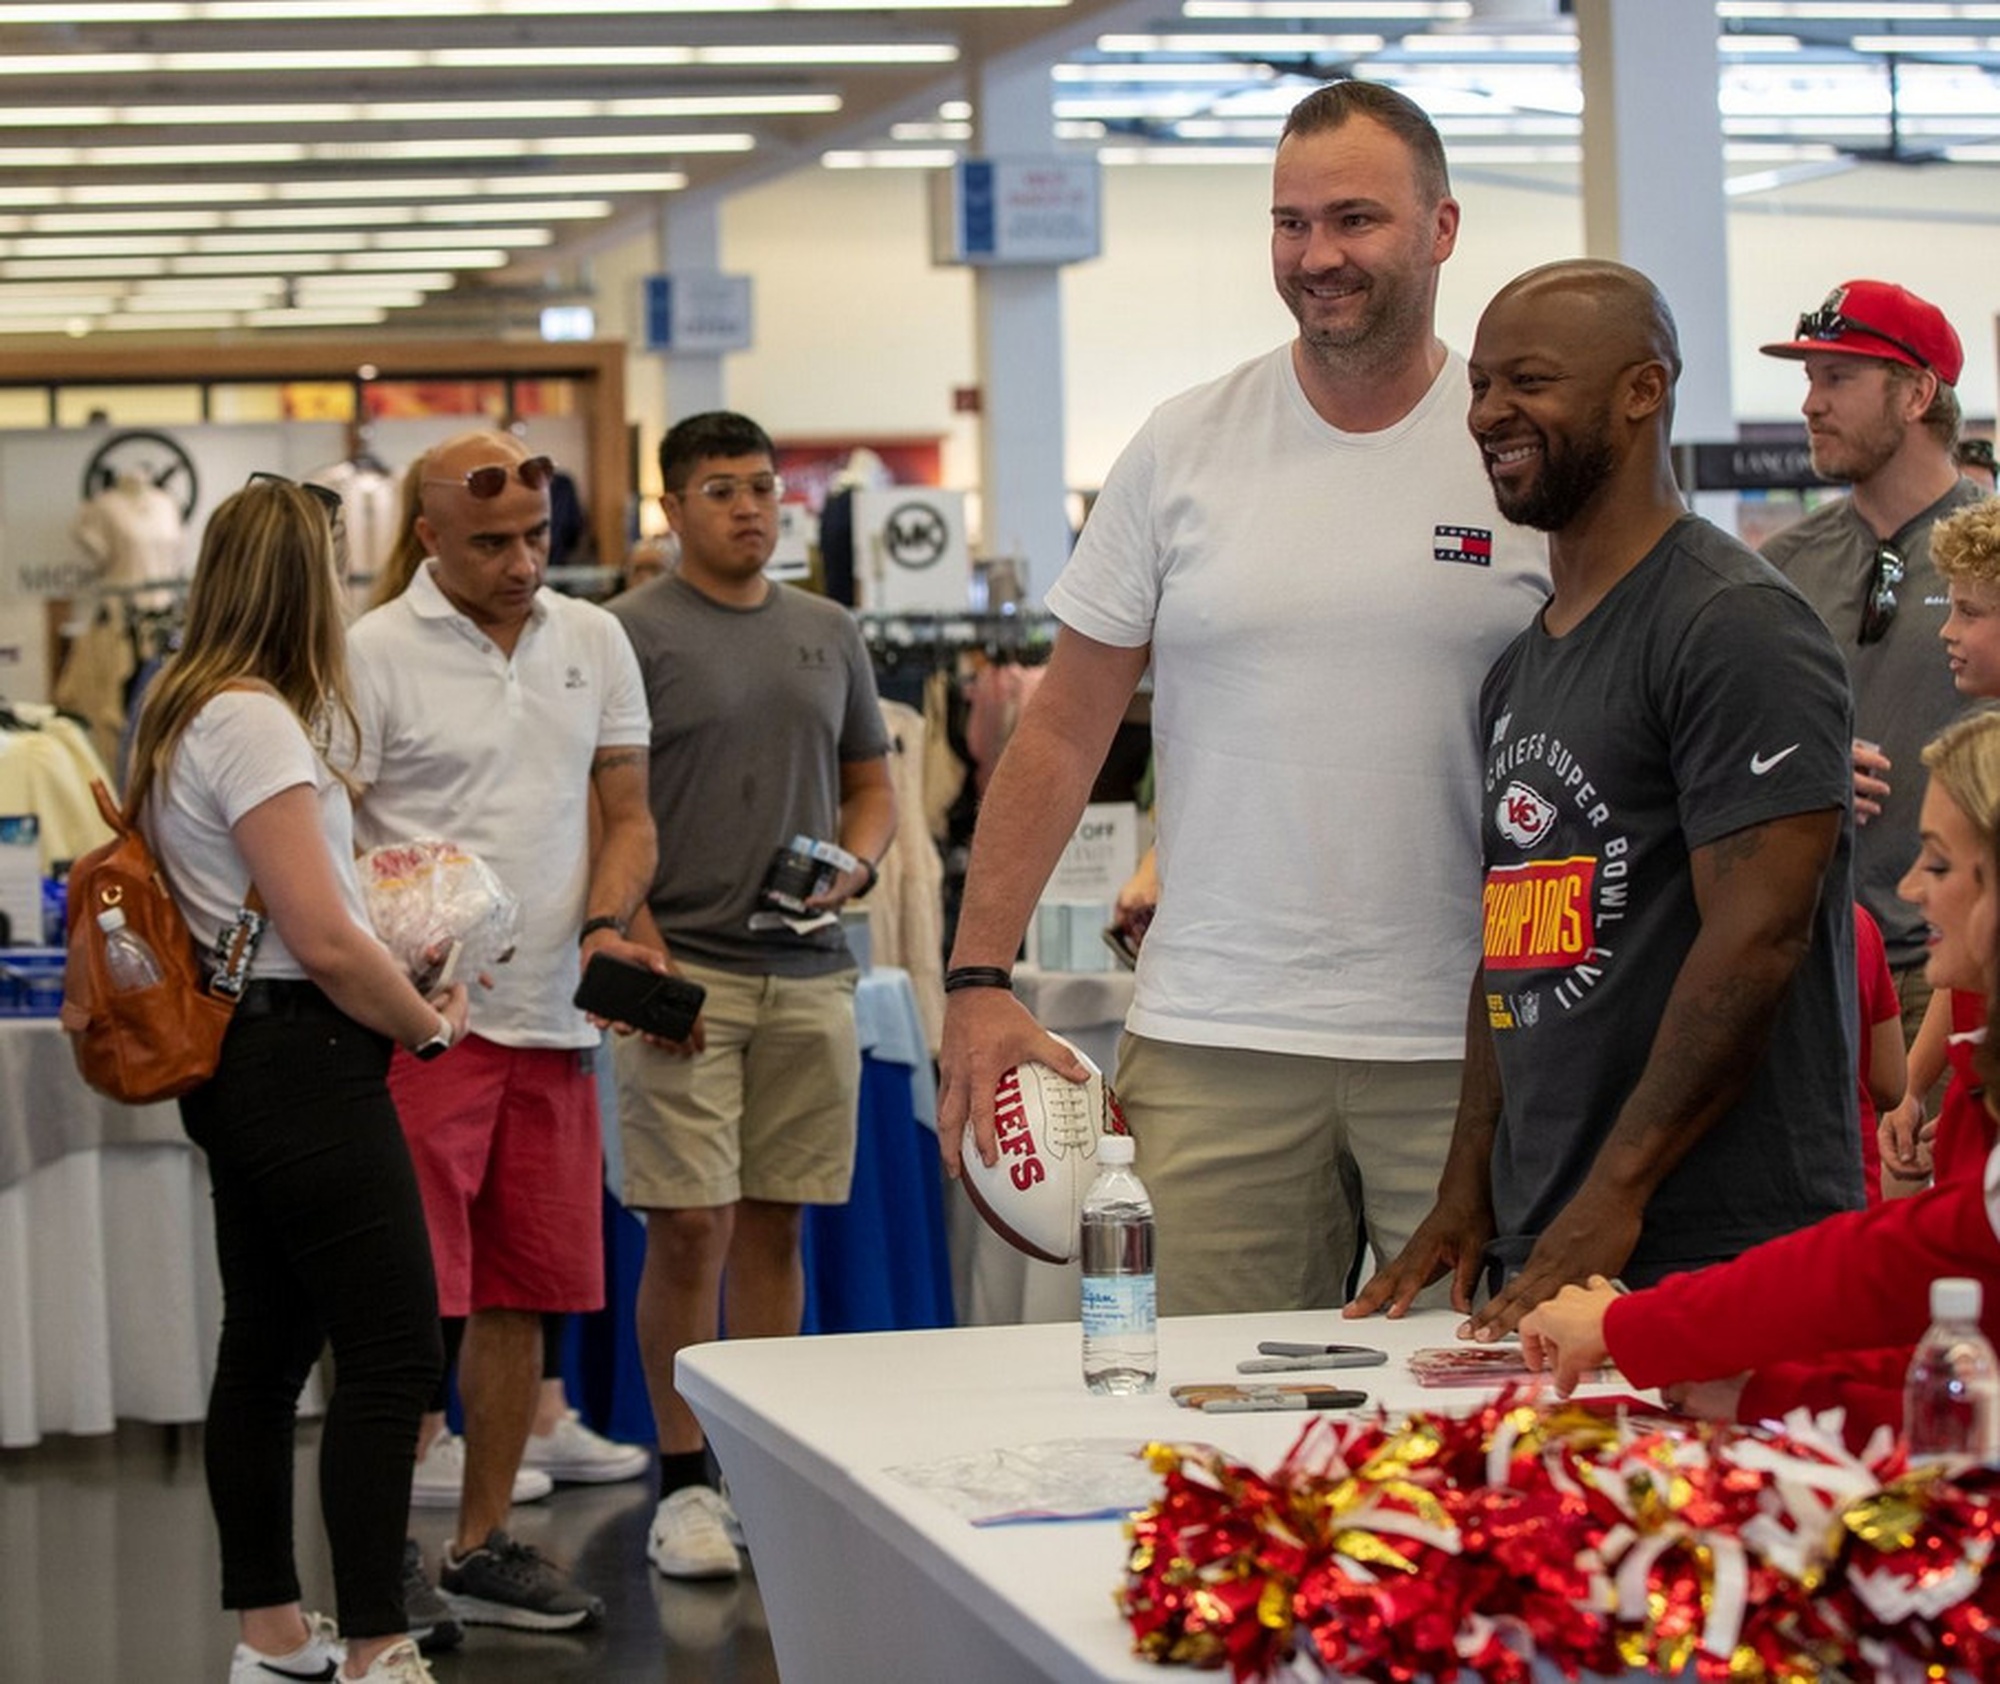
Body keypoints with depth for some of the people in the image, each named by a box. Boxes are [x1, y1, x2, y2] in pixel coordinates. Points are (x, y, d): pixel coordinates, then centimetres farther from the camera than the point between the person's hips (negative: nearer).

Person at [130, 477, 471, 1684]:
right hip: (304, 1062, -10)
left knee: (269, 1346, 14)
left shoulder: (185, 714, 13)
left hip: (241, 1068, 10)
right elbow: (325, 943, -21)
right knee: (394, 1351, -7)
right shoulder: (255, 724, -17)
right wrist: (432, 1023, -6)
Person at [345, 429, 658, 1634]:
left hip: (552, 1022, 6)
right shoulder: (373, 654, -5)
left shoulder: (595, 642, 11)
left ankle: (484, 1550, 22)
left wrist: (606, 927, -3)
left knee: (522, 1296, 11)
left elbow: (628, 818, 15)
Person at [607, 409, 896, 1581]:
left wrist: (855, 862, -1)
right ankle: (684, 1479, 4)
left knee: (775, 1227, 8)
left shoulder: (829, 632, 14)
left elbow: (872, 783, 20)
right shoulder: (634, 632, -2)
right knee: (691, 1227, -5)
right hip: (685, 968, -4)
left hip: (809, 969, 5)